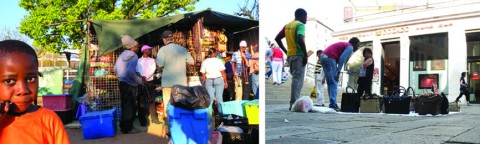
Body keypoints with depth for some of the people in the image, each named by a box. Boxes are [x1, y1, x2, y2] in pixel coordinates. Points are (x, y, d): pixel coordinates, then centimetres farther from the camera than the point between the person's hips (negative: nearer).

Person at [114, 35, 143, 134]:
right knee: (130, 106, 1)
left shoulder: (122, 55, 8)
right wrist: (139, 80, -16)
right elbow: (130, 71, -27)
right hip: (130, 84, -8)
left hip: (122, 82, 8)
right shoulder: (133, 56, -16)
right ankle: (127, 128, 8)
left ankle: (124, 126, 26)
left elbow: (115, 69, 12)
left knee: (125, 105, 17)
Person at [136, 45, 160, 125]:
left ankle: (154, 118, 4)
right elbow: (136, 70, -4)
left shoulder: (152, 60, 10)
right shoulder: (138, 61, 6)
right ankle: (142, 120, 5)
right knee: (141, 101, 1)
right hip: (141, 82, -1)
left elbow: (153, 70, -4)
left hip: (149, 82, 1)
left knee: (151, 100, 1)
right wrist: (141, 77, -23)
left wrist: (146, 77, -19)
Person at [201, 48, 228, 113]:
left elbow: (203, 75, 3)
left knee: (210, 98, 5)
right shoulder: (218, 61, -6)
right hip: (219, 80, -2)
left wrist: (204, 83, 14)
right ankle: (221, 112, 10)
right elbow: (223, 73, -7)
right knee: (219, 97, 5)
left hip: (209, 81, 2)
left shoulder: (204, 62, 1)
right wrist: (225, 82, 2)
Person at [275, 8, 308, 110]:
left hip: (290, 55, 8)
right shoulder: (300, 25, -7)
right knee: (298, 80, -8)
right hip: (298, 55, -8)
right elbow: (300, 39, -23)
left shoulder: (287, 25, 17)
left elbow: (277, 38, 17)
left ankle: (294, 103, 14)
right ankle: (294, 104, -12)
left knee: (296, 79, 14)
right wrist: (306, 54, -18)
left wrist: (285, 51, 17)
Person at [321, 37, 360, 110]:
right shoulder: (350, 47, 1)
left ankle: (332, 104, 13)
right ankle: (333, 105, -15)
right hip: (329, 58, -10)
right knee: (333, 83, -10)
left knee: (330, 83, 11)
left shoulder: (344, 45, 28)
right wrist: (338, 72, -15)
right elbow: (342, 59, -13)